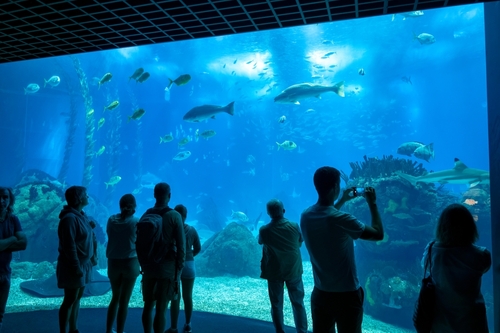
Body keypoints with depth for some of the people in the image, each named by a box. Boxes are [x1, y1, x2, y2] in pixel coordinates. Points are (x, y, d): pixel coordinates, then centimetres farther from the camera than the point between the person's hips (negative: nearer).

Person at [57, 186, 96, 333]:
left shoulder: (82, 215, 9)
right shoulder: (69, 218, -20)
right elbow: (69, 246, -23)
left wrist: (92, 258, 10)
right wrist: (76, 267, -22)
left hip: (84, 263, 9)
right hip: (74, 265, -9)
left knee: (77, 298, 16)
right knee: (70, 300, 0)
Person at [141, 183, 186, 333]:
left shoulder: (146, 215, 3)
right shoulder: (175, 216, -9)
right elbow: (181, 245, -12)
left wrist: (143, 264, 16)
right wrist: (179, 268, -4)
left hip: (148, 267, 4)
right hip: (167, 268, -4)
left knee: (148, 305, 16)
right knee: (161, 308, 0)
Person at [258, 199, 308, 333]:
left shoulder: (264, 230, -14)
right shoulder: (294, 226, -12)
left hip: (274, 272, -1)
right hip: (293, 271, 1)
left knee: (276, 305, 12)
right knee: (298, 303, 14)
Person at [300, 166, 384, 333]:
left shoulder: (306, 216, -4)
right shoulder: (342, 220, -24)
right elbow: (378, 234, -12)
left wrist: (342, 201, 20)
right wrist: (372, 203, -2)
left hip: (320, 294, 6)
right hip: (346, 295, -5)